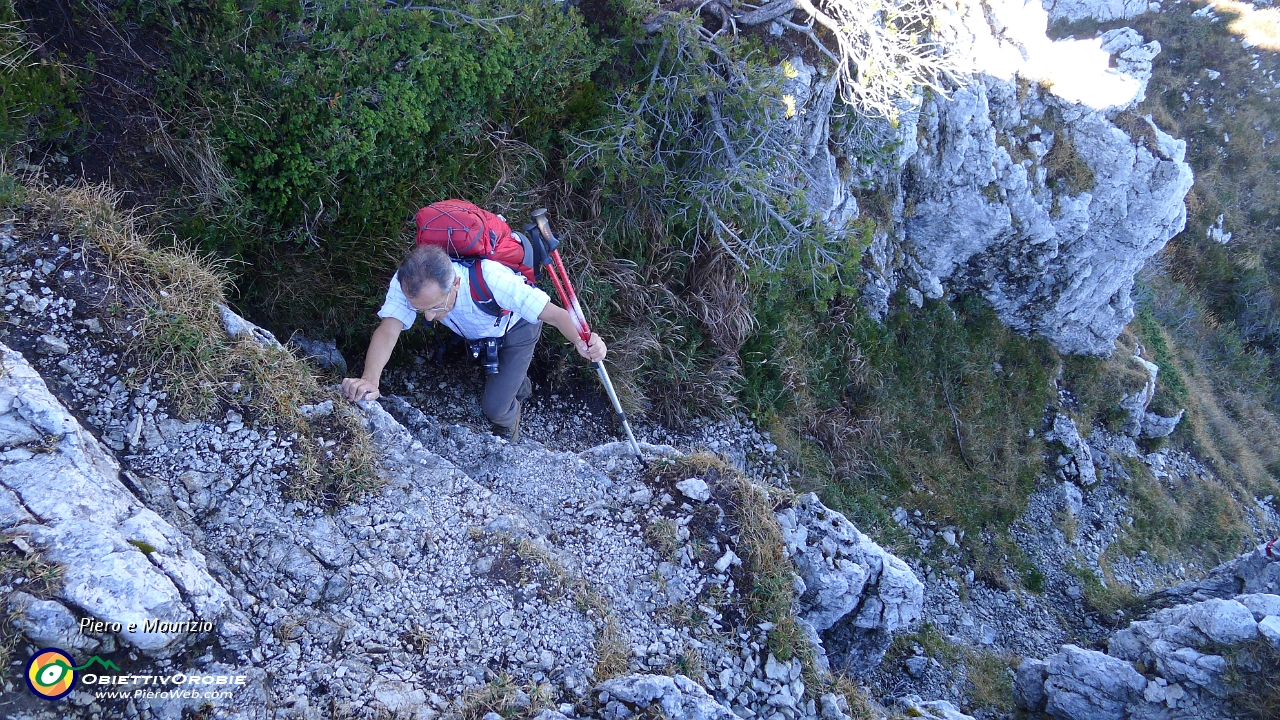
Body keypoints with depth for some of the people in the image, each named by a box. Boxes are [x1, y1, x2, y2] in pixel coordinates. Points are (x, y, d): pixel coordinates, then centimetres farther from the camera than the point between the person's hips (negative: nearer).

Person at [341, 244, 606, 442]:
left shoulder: (491, 279, -47)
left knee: (494, 406, -7)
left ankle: (509, 419, 28)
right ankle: (519, 387, 61)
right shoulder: (406, 284, -37)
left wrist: (582, 342, -66)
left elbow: (554, 314, -46)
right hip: (475, 333, 4)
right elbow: (388, 331, -47)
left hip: (516, 327, -4)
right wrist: (369, 380, -66)